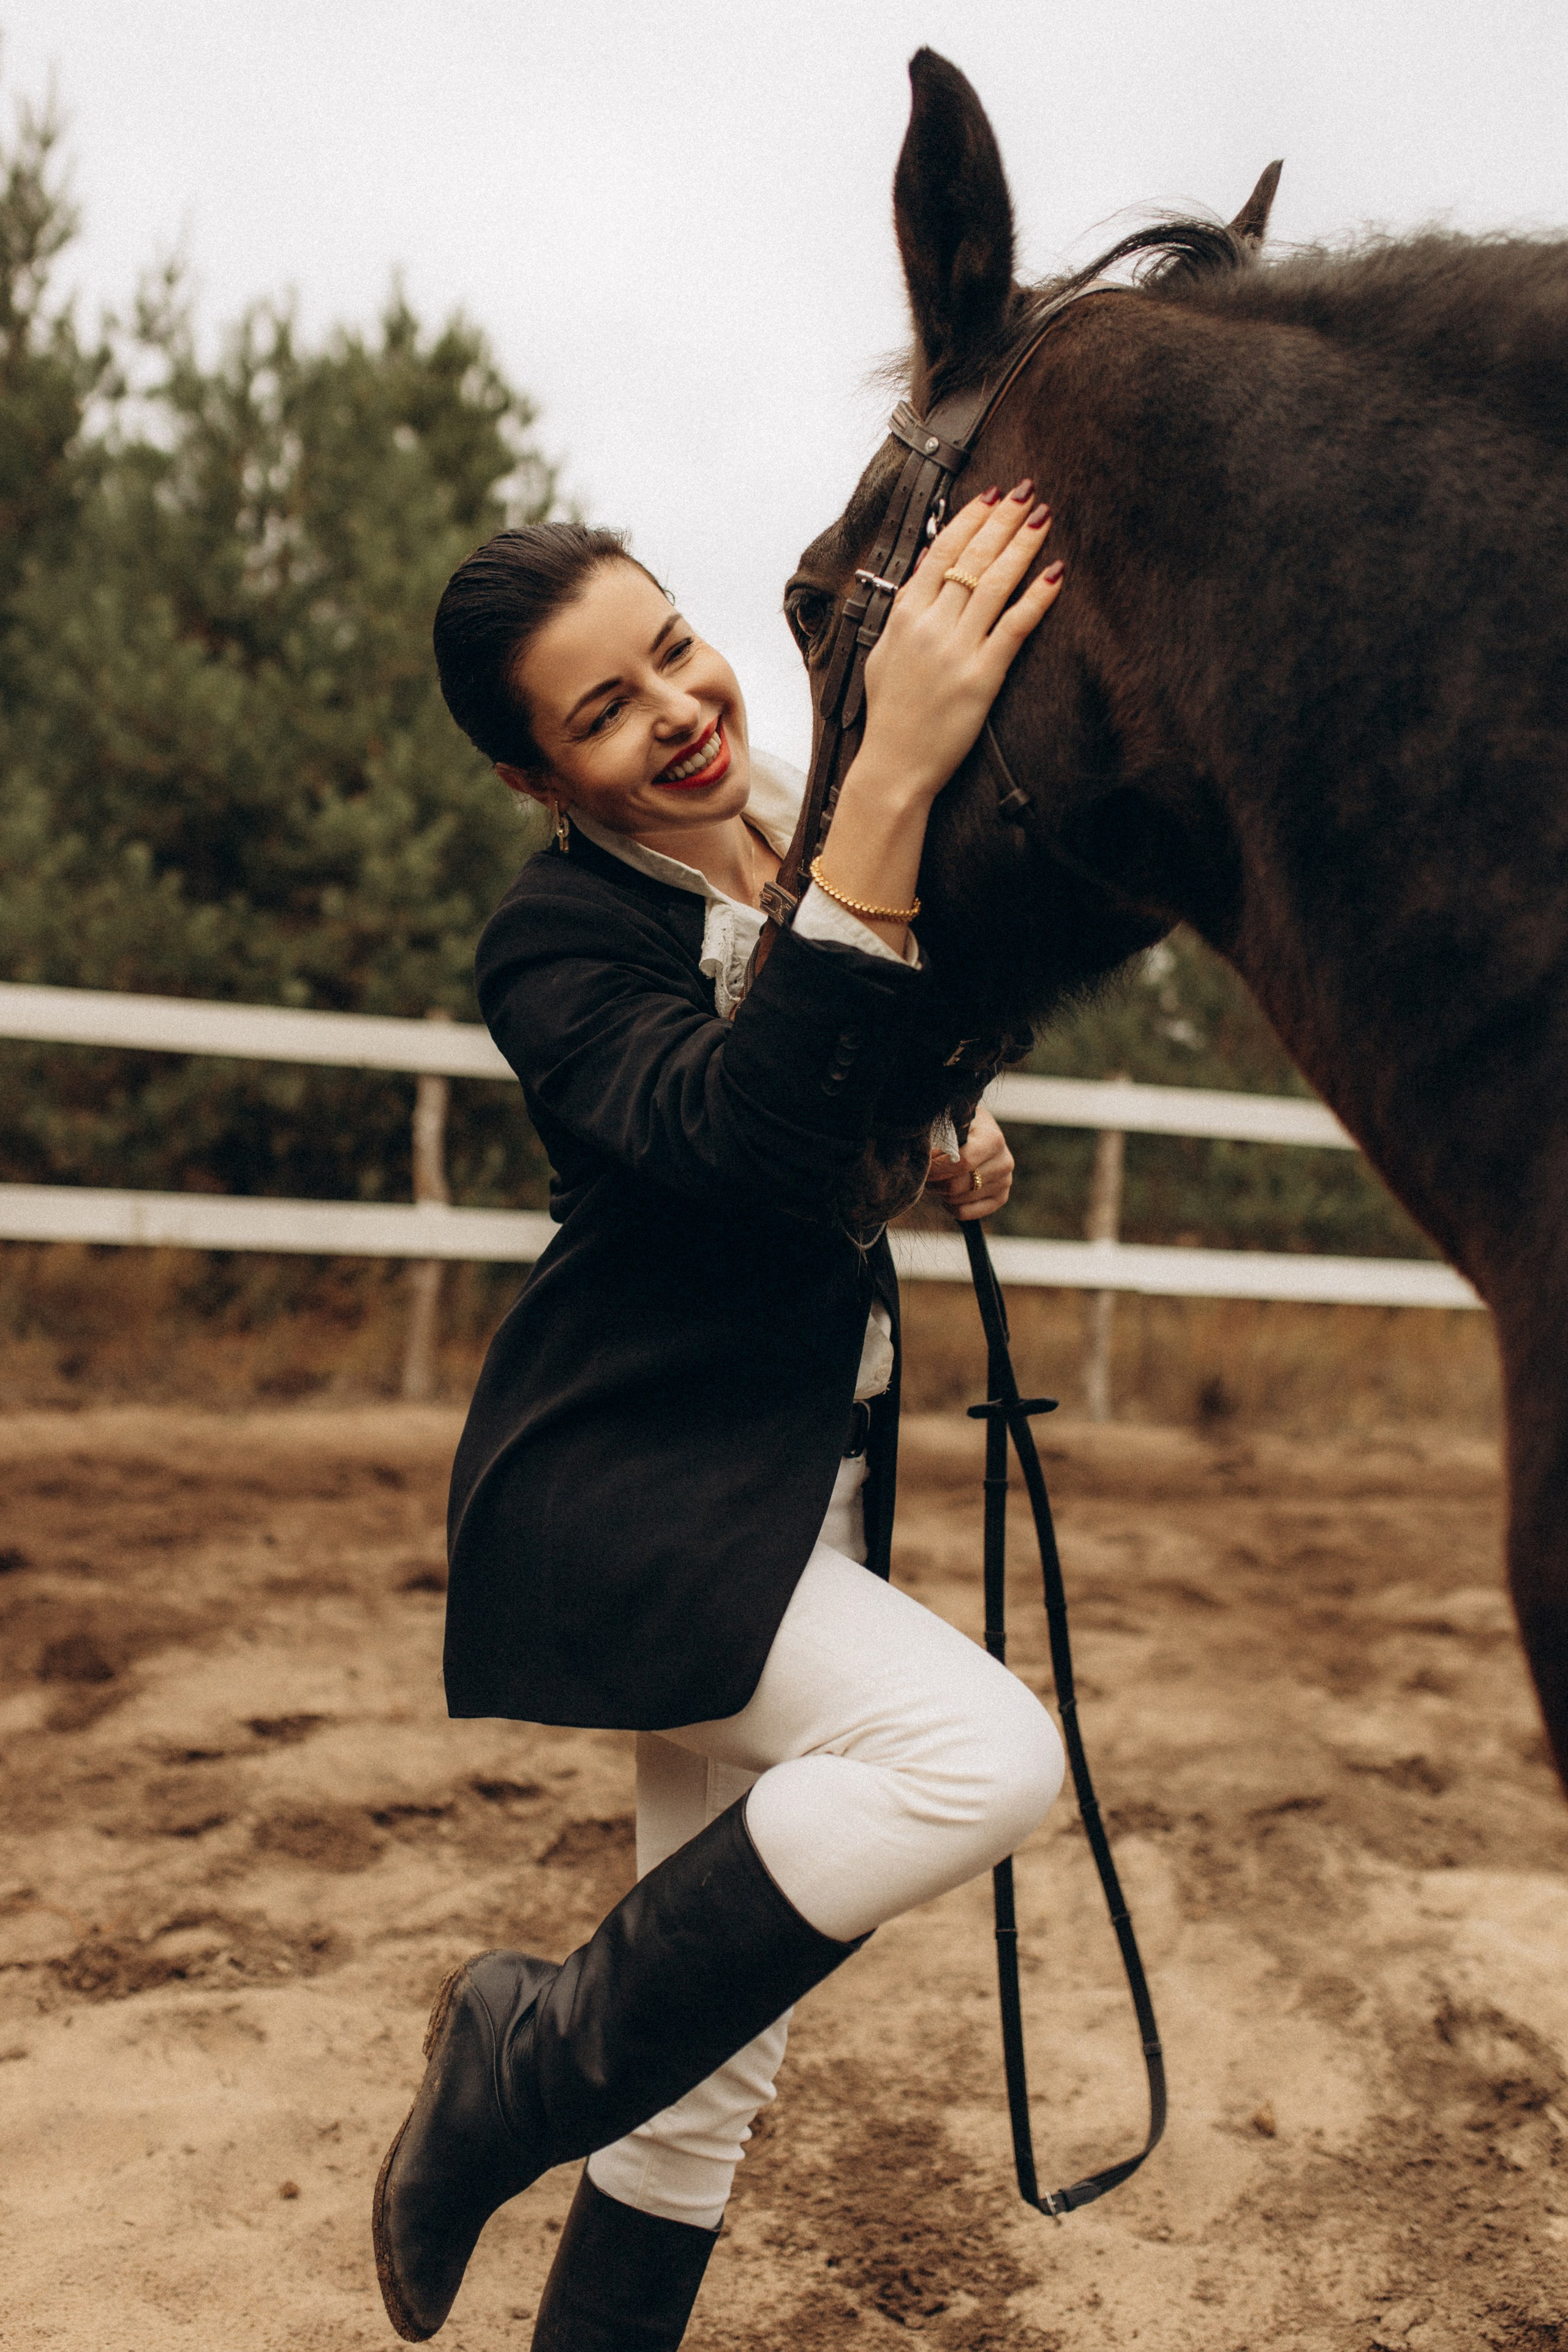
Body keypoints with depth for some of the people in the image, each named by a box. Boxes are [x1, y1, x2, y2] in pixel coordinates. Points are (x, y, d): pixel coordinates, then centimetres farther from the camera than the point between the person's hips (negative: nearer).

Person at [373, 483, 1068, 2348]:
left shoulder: (808, 845, 5)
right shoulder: (556, 946, -16)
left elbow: (882, 1091, 23)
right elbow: (751, 1132, -36)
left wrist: (959, 1143, 0)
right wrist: (891, 782, -42)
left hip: (800, 1489, 7)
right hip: (621, 1492, -7)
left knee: (724, 2036, 12)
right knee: (980, 1754, -27)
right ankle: (531, 2062, -9)